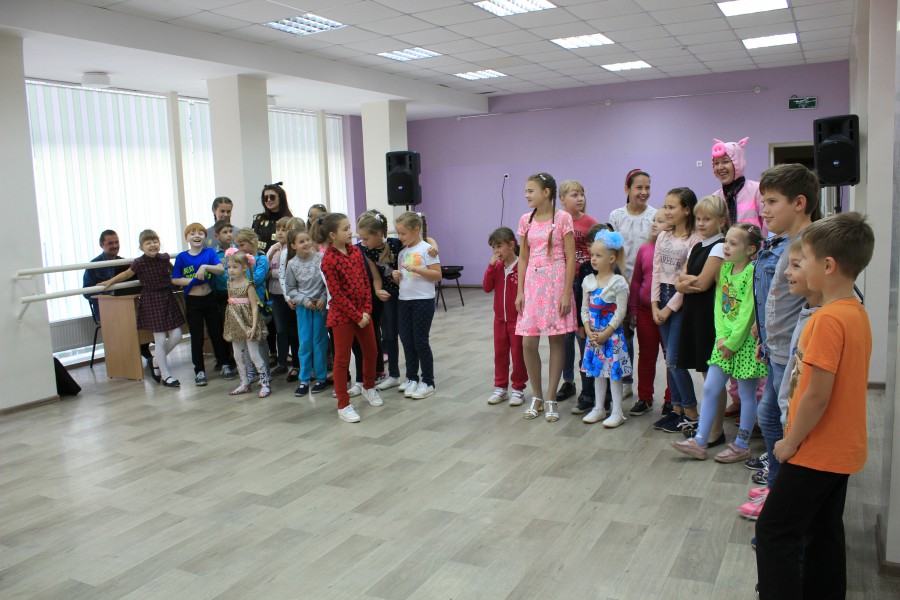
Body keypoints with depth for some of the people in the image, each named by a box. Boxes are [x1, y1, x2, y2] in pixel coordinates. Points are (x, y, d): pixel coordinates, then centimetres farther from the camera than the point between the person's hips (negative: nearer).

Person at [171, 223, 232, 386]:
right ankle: (199, 370, 17)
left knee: (216, 333, 11)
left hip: (209, 298, 1)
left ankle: (224, 363, 27)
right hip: (192, 301, 0)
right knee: (196, 337, 6)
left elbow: (221, 270, -15)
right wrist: (192, 281, -16)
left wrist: (205, 267, -30)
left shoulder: (209, 252, -2)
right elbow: (174, 280, -2)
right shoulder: (182, 257, -2)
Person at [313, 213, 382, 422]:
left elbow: (365, 282, 5)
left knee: (370, 351, 18)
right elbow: (336, 294, -17)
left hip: (363, 312, 7)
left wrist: (367, 310, -5)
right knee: (342, 359, 2)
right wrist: (356, 316, -15)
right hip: (342, 314, -7)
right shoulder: (329, 260, -16)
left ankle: (369, 387, 42)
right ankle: (343, 405, 10)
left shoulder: (355, 251, 4)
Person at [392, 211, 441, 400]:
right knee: (407, 341, 10)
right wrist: (396, 276, -5)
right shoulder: (402, 252, 11)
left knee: (421, 342, -2)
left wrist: (417, 269, -22)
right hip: (404, 300, 7)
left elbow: (437, 275, -11)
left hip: (423, 301, -6)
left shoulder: (426, 248, -7)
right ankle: (411, 379, 23)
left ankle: (428, 382, 10)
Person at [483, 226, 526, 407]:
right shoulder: (496, 266, 5)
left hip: (518, 318, -6)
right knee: (500, 354, 12)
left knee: (518, 354, 5)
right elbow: (487, 288, -3)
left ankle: (518, 389, 17)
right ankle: (500, 388, 23)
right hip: (500, 318, 6)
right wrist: (491, 265, -12)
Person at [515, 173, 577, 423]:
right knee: (528, 343, -1)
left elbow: (570, 258, -6)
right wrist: (520, 291, 4)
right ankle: (536, 396, 18)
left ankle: (550, 399, 14)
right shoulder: (526, 220, 8)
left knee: (556, 340, 3)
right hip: (532, 282, 4)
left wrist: (567, 293, -12)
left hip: (556, 282, -4)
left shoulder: (562, 218, -5)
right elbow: (523, 257, 11)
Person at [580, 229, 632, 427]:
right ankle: (598, 409, 25)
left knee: (614, 372, 1)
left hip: (612, 335, -5)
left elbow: (621, 312, -14)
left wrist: (605, 334, -15)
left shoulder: (618, 282, -12)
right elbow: (584, 308, 6)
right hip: (593, 335, 6)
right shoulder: (588, 281, 5)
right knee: (597, 371, 14)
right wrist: (589, 331, -5)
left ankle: (617, 412, 10)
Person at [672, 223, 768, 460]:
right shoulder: (725, 269, 7)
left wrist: (732, 342, -14)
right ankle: (700, 442, 13)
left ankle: (742, 445, 20)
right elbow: (718, 304, 6)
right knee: (710, 388, 6)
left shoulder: (752, 273, -15)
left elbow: (747, 313, -17)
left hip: (745, 340, -7)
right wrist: (721, 336, -5)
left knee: (747, 393, 7)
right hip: (725, 340, 7)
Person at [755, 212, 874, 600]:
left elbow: (817, 395, -25)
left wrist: (790, 442, -12)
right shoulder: (857, 312, 5)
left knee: (774, 532, 1)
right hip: (842, 450, 9)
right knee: (825, 533, 19)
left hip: (816, 452, -9)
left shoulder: (828, 319, -24)